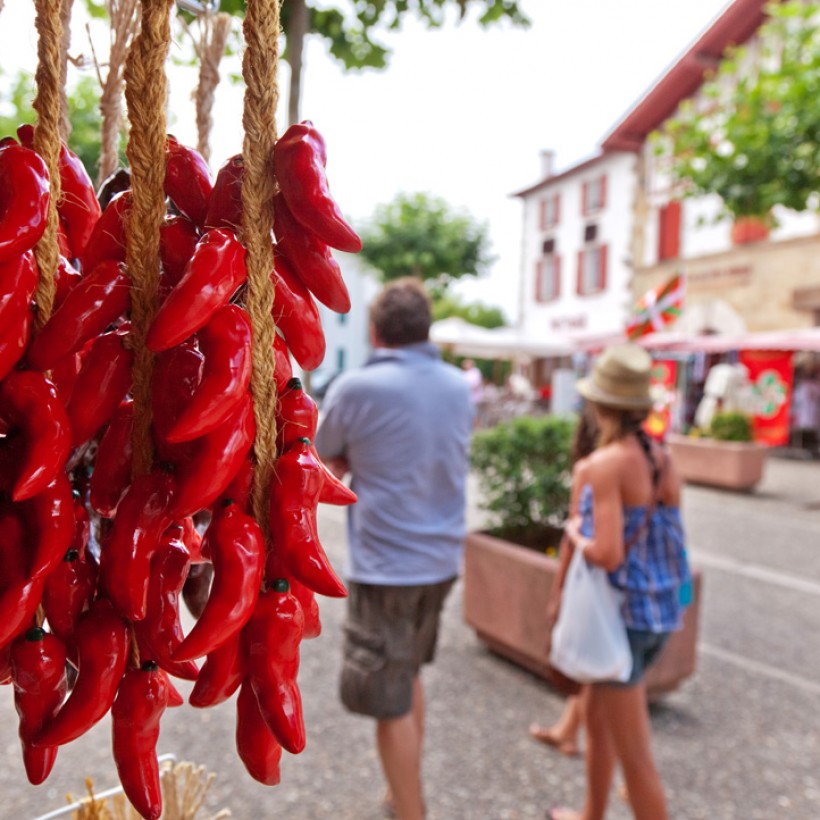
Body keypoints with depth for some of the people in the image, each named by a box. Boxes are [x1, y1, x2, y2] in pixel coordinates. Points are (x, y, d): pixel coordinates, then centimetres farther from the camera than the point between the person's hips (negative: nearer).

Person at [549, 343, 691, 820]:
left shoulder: (606, 464, -19)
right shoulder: (662, 459, 1)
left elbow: (608, 554, -24)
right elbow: (670, 536, 6)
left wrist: (575, 533, -6)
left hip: (622, 613, -8)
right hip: (660, 608, 8)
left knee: (634, 755, 6)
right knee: (596, 716, 27)